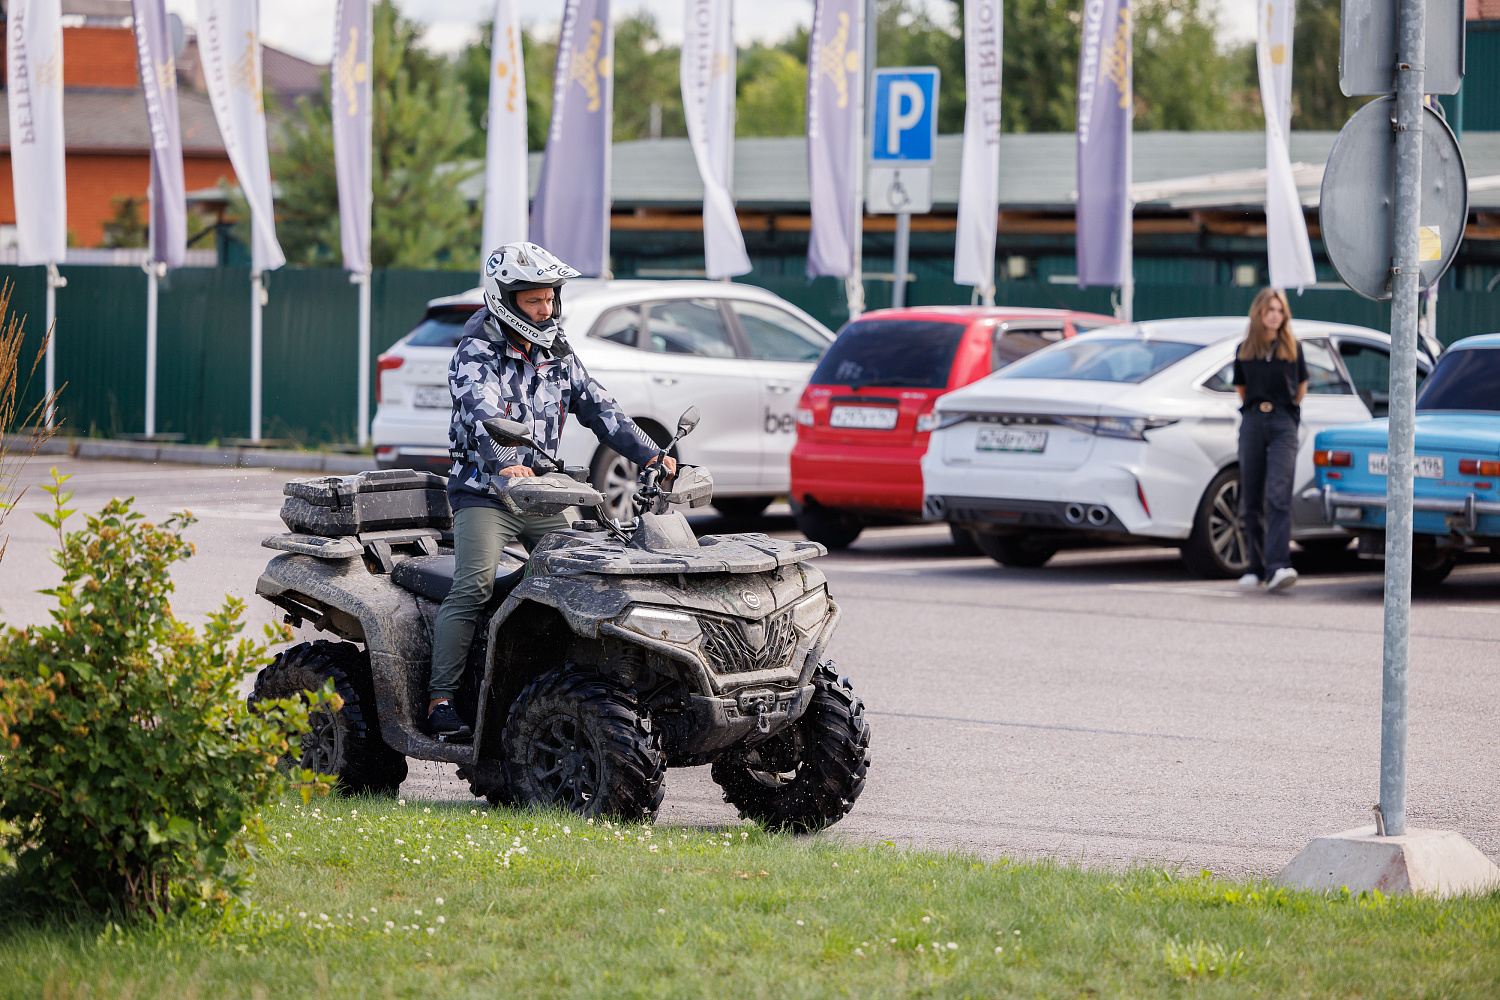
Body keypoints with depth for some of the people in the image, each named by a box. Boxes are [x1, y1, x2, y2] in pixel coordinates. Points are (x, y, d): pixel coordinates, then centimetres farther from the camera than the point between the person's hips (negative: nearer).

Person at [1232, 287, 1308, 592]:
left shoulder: (1292, 348, 7)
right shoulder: (1244, 350, 10)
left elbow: (1301, 387, 17)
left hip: (1283, 426, -2)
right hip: (1252, 424, 2)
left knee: (1278, 497, -15)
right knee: (1251, 500, 4)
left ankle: (1278, 567, -25)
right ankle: (1256, 567, 14)